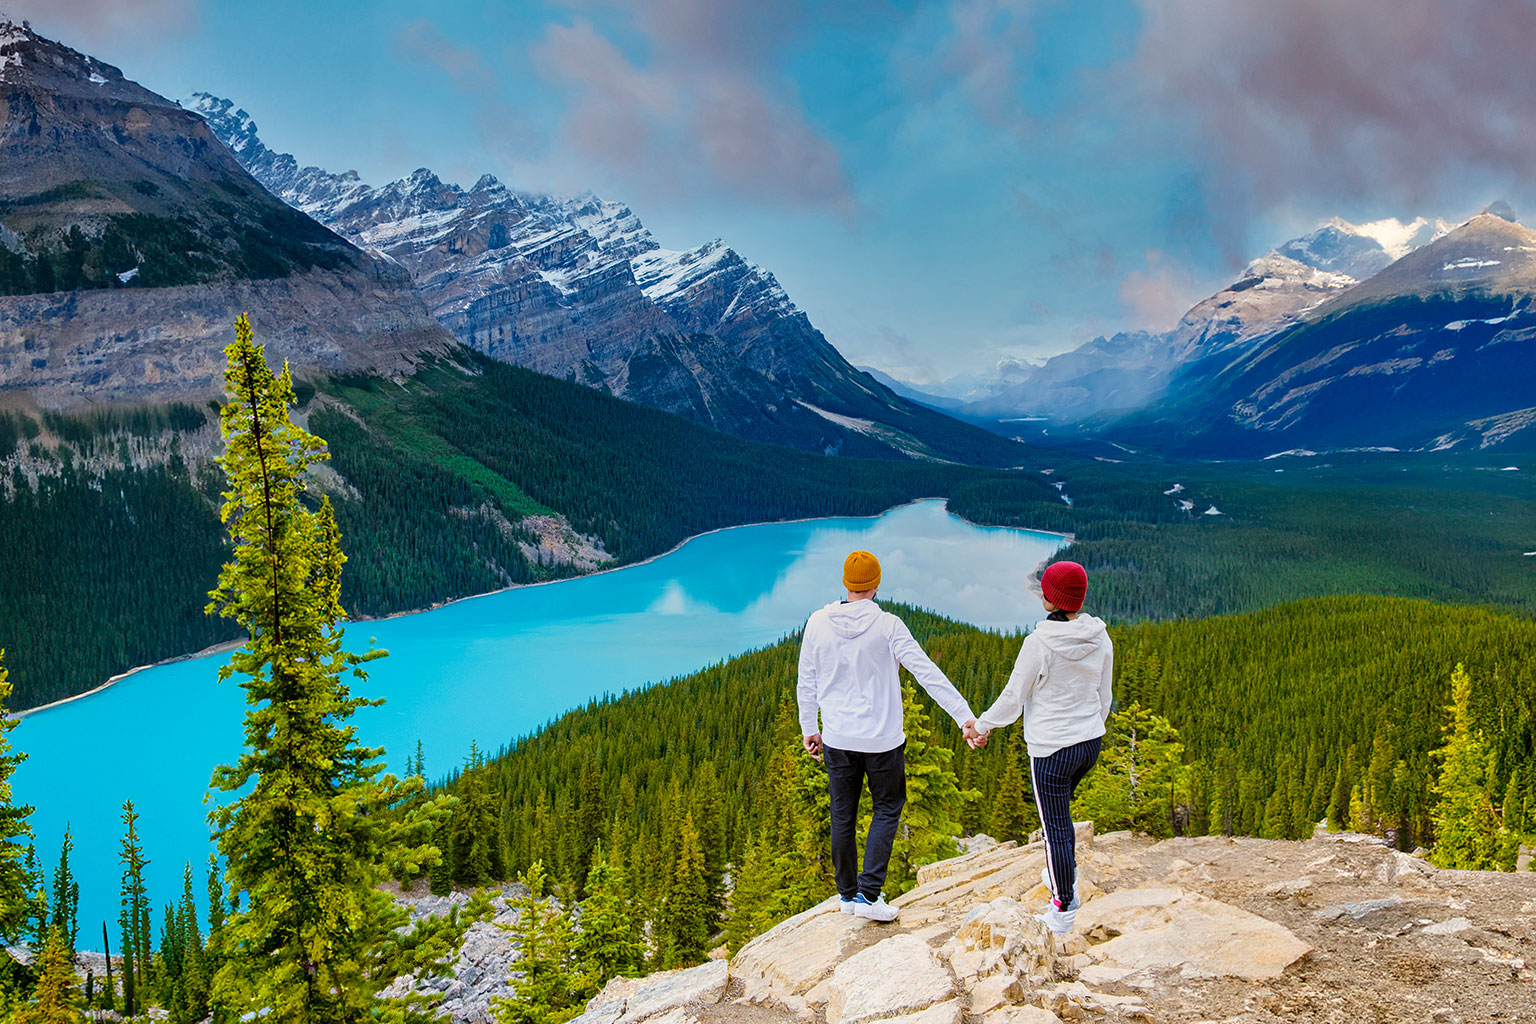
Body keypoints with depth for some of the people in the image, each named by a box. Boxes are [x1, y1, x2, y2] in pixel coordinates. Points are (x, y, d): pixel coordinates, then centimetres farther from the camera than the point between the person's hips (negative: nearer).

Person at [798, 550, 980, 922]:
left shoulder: (818, 623, -3)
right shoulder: (887, 626, -14)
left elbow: (807, 683, 4)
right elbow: (928, 674, -18)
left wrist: (809, 729, 15)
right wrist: (964, 715, -17)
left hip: (837, 738, 3)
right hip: (882, 739, -3)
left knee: (843, 814, 15)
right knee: (887, 808, 13)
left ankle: (848, 893, 27)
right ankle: (869, 894, 5)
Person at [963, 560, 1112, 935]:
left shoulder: (1039, 643, -21)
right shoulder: (1100, 639, -3)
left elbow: (1014, 696, -11)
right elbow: (1104, 696, 9)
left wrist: (981, 726, 5)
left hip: (1052, 750, -7)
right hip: (1091, 742, 7)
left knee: (1056, 828, 6)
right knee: (1059, 811, 29)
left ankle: (1064, 911, 17)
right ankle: (1064, 877, 44)